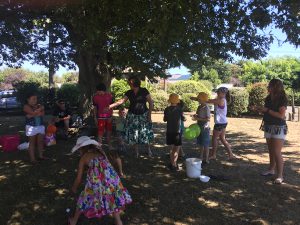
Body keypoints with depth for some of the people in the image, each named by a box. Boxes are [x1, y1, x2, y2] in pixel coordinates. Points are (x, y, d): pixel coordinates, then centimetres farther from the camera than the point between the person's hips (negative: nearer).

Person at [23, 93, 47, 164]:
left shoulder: (39, 105, 10)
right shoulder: (26, 106, -4)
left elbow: (42, 113, -5)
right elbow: (33, 112, -20)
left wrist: (32, 115, -13)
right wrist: (40, 108, -5)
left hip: (40, 126, 5)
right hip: (31, 127, -5)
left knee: (41, 141, 9)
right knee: (32, 143, 0)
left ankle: (40, 156, 22)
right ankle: (32, 158, 5)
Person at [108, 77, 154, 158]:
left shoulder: (144, 91, -8)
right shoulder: (129, 93, 1)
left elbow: (151, 102, -6)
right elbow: (121, 101, -2)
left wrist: (149, 114, -9)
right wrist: (110, 106, -11)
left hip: (143, 115, -3)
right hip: (133, 116, 3)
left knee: (145, 133, 1)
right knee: (133, 134, 4)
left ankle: (149, 149, 27)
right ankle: (136, 153, 20)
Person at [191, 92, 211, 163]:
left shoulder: (206, 108, -17)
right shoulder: (199, 107, 8)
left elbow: (208, 119, -21)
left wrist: (198, 118, -23)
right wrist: (195, 116, -3)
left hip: (205, 128, -8)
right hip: (199, 128, 8)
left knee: (205, 144, 1)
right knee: (200, 144, 16)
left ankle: (206, 159, 11)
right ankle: (201, 157, 28)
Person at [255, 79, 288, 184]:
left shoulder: (282, 99, -13)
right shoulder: (268, 98, 6)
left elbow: (281, 115, -21)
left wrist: (267, 110, -20)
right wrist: (261, 109, -1)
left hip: (279, 128, -7)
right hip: (269, 127, 7)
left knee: (277, 152, -8)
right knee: (271, 151, 16)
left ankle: (280, 175, 0)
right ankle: (271, 169, 30)